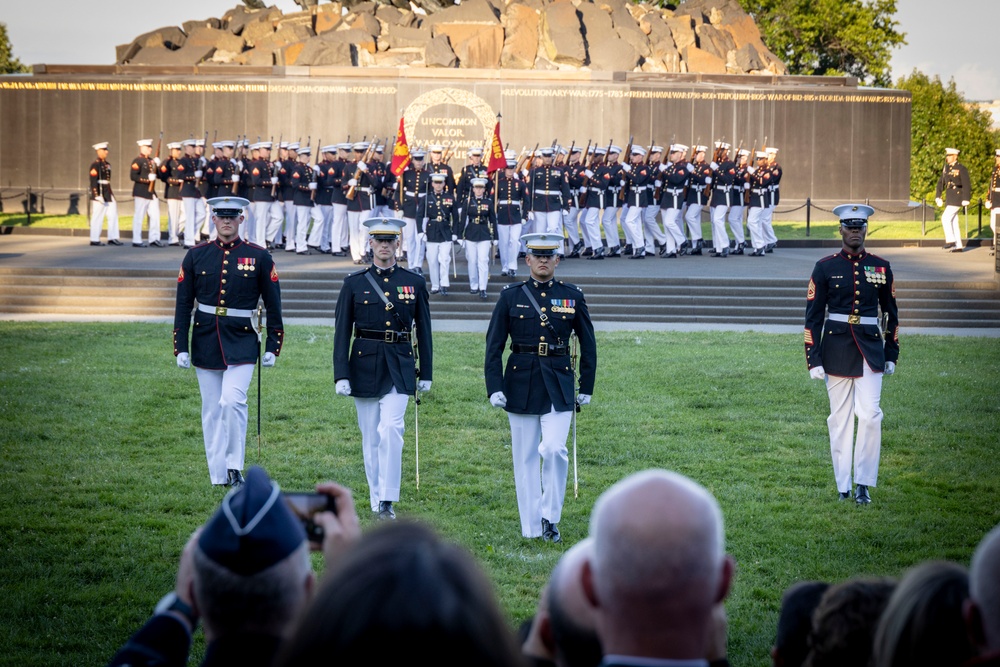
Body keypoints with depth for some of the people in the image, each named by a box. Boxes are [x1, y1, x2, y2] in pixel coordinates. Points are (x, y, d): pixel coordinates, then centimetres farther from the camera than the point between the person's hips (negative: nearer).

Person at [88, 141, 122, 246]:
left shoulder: (107, 164, 14)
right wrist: (97, 195, -22)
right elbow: (93, 181, -17)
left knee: (113, 215, 7)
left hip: (108, 194, 9)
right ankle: (95, 240, 4)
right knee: (98, 217, -3)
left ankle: (112, 238, 11)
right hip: (99, 193, -9)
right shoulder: (95, 165, -11)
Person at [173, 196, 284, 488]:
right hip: (205, 342, 3)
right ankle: (219, 478, 14)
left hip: (242, 343, -2)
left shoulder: (259, 257, 0)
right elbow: (183, 305, 6)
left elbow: (273, 305, 4)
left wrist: (273, 347, 1)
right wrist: (180, 348, 1)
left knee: (232, 402, -20)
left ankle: (235, 467, -5)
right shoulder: (196, 256, 4)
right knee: (212, 411, 7)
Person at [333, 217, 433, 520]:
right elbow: (342, 331, 1)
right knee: (371, 437, 6)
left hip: (399, 367, -1)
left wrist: (426, 373, 7)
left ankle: (388, 501, -12)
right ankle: (376, 499, 18)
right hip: (364, 366, 1)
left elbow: (423, 331, 9)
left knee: (391, 429, -17)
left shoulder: (415, 282, 5)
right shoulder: (354, 283, 2)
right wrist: (341, 375, -6)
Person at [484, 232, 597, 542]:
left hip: (559, 385, 0)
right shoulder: (511, 296, 1)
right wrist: (494, 387, -7)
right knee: (525, 457, 4)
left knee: (555, 450, -14)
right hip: (521, 384, 1)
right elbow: (493, 345, 1)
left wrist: (587, 388, 7)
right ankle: (532, 527, 13)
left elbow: (588, 344, 10)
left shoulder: (573, 296, 3)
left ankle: (550, 517, 4)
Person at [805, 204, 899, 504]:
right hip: (836, 347, -1)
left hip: (870, 348, 1)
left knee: (870, 415, -10)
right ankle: (843, 487, 12)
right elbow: (813, 316, -1)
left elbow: (891, 313, 14)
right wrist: (813, 359, -7)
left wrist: (891, 354, 12)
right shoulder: (825, 267, -1)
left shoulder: (881, 267, 5)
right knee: (840, 418, 4)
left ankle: (863, 484, -1)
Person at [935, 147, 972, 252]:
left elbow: (966, 185, -15)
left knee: (945, 218, -15)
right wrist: (937, 197, 3)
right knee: (953, 222, 8)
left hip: (957, 198, -8)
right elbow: (941, 183, 14)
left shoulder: (961, 168, -10)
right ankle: (958, 246, 11)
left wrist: (966, 200, -20)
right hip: (949, 198, 8)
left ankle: (950, 240, -8)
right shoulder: (946, 168, 14)